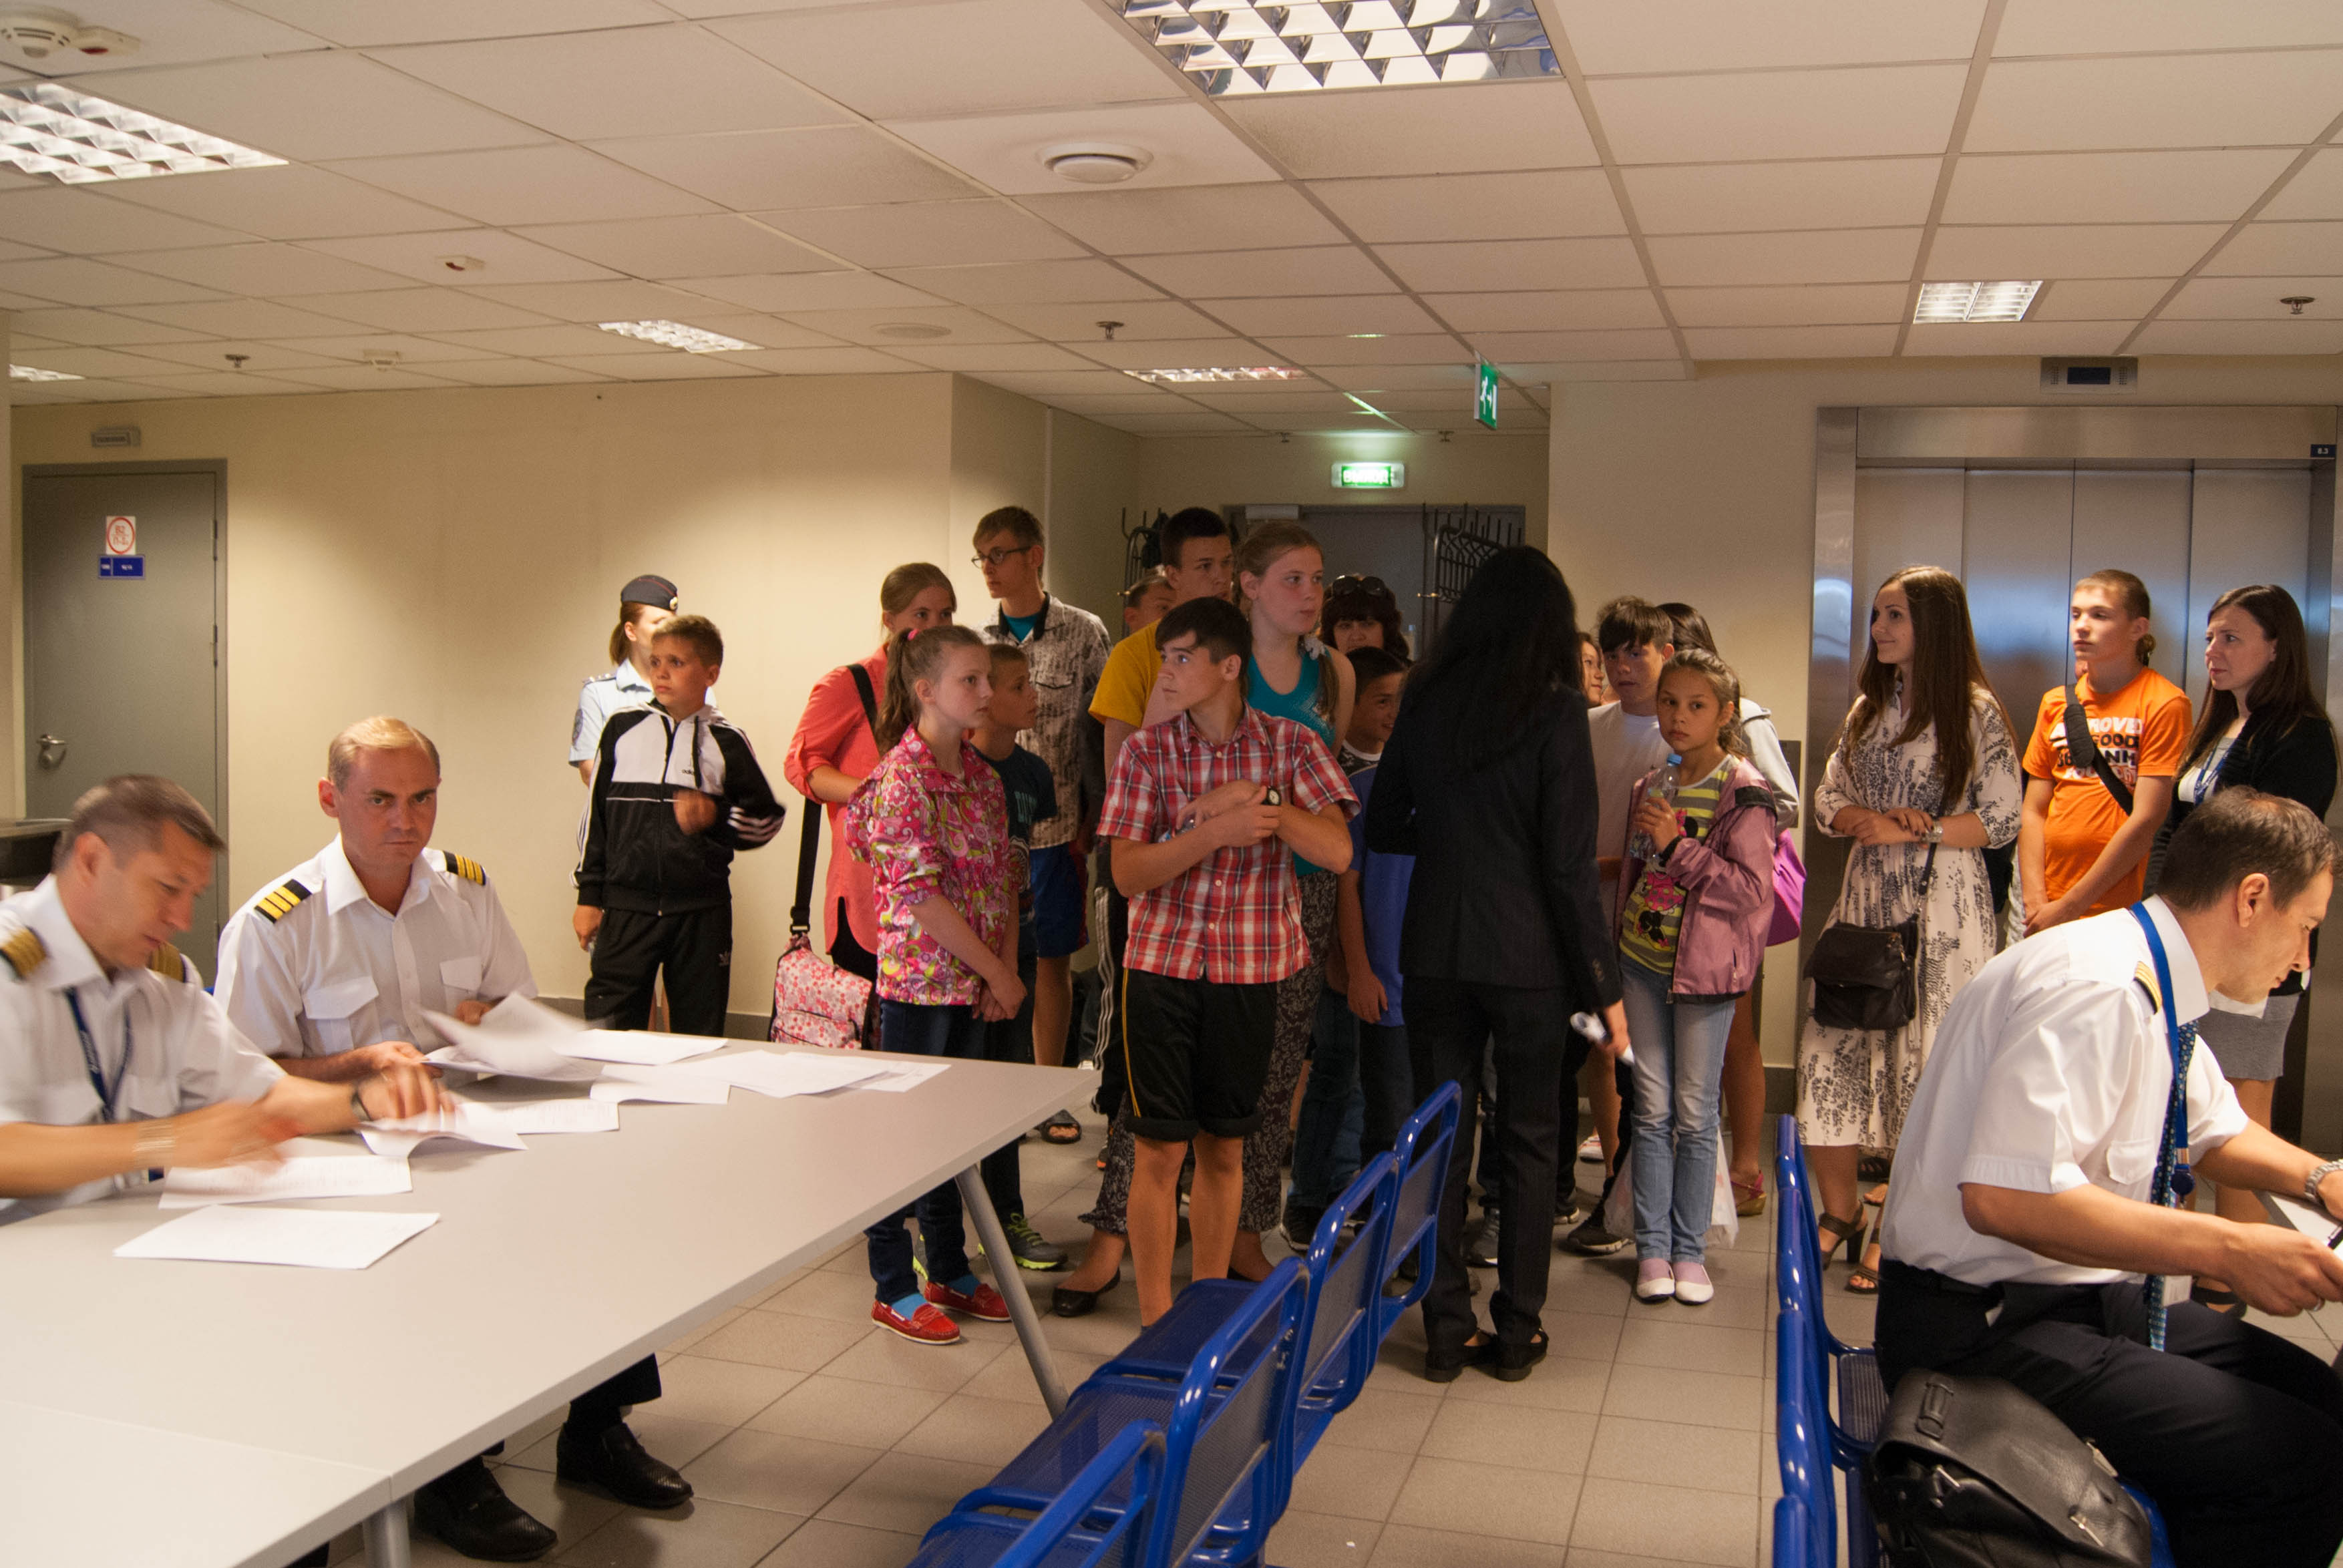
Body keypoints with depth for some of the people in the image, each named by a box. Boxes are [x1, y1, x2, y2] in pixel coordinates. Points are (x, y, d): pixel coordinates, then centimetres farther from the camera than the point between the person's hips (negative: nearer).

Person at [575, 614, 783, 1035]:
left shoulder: (725, 741, 3)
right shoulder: (622, 728, 6)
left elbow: (767, 818, 10)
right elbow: (596, 814, 11)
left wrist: (715, 816, -9)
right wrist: (589, 895, 8)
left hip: (701, 909, 0)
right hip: (627, 902, 1)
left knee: (699, 1033, 7)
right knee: (607, 1027, -1)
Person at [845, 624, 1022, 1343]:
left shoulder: (982, 774, 8)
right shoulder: (902, 778, -16)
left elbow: (1004, 877, 10)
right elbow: (921, 894, -19)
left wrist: (1005, 967, -1)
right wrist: (997, 972, -15)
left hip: (973, 985, 7)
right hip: (919, 980, -7)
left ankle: (951, 1270, 30)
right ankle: (895, 1289, 16)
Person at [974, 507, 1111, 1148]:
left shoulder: (1083, 633, -1)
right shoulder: (975, 639, 6)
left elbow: (1100, 731, 1)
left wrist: (1091, 818, -2)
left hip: (1053, 824, -1)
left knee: (1052, 958, 8)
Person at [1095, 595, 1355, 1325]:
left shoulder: (1291, 745, 0)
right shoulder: (1145, 751, -1)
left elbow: (1337, 851, -10)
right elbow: (1127, 873, -8)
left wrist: (1261, 799, -19)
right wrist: (1215, 831, -20)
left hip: (1250, 970, 1)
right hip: (1162, 965, -1)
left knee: (1223, 1147, 12)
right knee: (1161, 1149, 2)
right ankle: (1156, 1321, 14)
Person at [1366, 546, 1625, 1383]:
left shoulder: (1424, 701, 2)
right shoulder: (1554, 712, -11)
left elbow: (1383, 829, 8)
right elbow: (1570, 865, -12)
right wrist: (1605, 986, -6)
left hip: (1436, 954, 3)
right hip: (1528, 958, -3)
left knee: (1443, 1139, 11)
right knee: (1530, 1142, 12)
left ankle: (1447, 1329, 17)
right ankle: (1517, 1330, 19)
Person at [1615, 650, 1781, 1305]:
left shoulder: (1744, 792, -9)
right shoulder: (1652, 787, 10)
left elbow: (1752, 889, -17)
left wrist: (1677, 847, -18)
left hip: (1704, 969, -5)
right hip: (1643, 961, 5)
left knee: (1695, 1113, 3)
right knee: (1652, 1109, 7)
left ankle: (1689, 1249, 15)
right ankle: (1651, 1246, 14)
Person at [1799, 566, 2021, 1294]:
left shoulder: (1974, 709, -4)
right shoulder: (1868, 707, 15)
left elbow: (2002, 819, -7)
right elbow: (1828, 800, 13)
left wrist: (1910, 831, -13)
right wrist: (1874, 818, -8)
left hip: (1940, 906, -5)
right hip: (1866, 899, 6)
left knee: (1922, 1066, -1)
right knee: (1830, 1049, 2)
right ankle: (1840, 1213, 18)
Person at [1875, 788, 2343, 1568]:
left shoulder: (2155, 989, 9)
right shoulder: (2097, 989, -23)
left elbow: (2216, 1130, 28)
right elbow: (2004, 1195, -33)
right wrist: (2228, 1248, -28)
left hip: (2090, 1299, 10)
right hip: (1985, 1325, -10)